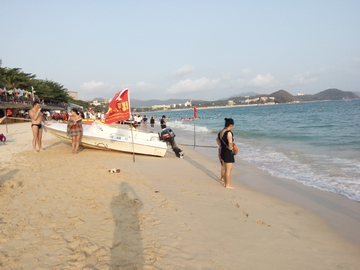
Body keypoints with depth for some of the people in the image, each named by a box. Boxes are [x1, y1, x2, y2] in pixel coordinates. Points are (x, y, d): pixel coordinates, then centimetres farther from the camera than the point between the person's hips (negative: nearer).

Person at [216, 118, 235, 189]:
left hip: (222, 151, 9)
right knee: (229, 169, 1)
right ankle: (228, 185, 8)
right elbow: (230, 142, -35)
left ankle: (225, 182, 30)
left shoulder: (221, 132, 7)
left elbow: (217, 139, 25)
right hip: (228, 153, -9)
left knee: (224, 168, 19)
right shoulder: (229, 133, -21)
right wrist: (230, 148, -17)